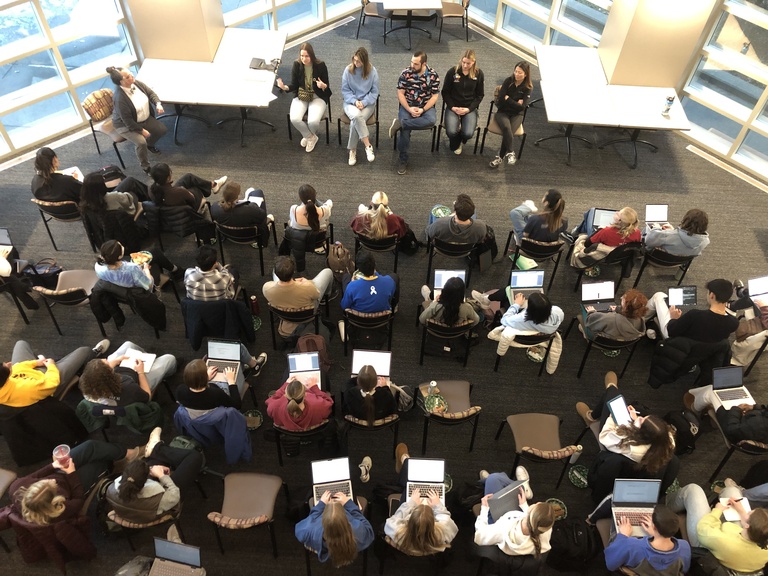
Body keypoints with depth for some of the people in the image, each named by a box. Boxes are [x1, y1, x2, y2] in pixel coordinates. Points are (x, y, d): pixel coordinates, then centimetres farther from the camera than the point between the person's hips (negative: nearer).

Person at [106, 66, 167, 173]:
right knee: (141, 142, -29)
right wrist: (141, 130, -22)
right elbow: (127, 120, -28)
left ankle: (149, 144, 30)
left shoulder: (136, 83, -14)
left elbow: (150, 93, 1)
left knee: (162, 129, -2)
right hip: (126, 125, -7)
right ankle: (145, 167, -5)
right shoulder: (119, 98, -34)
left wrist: (158, 104, -17)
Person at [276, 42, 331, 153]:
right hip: (301, 97, 2)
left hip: (318, 97, -2)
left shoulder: (320, 65, -11)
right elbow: (294, 85, 0)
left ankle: (309, 136, 11)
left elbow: (327, 86, -5)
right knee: (294, 119, -26)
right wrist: (285, 87, -22)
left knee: (313, 121, -29)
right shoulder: (297, 65, -6)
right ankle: (311, 137, 6)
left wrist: (323, 86, -30)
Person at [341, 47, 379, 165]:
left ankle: (352, 150, -14)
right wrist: (355, 101, -16)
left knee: (355, 122, -30)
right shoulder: (348, 70, -4)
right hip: (351, 102, 1)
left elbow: (374, 92, -3)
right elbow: (345, 90, -1)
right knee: (356, 116, -34)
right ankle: (368, 145, -26)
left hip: (368, 103, 0)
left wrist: (364, 102, -17)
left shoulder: (372, 71, -5)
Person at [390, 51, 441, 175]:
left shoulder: (433, 75, -6)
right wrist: (409, 109, -17)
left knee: (431, 120, -35)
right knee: (405, 131, -27)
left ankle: (399, 123, -24)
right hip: (407, 106, 0)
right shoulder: (405, 73, -5)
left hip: (426, 106, 1)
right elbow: (400, 94, -4)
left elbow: (434, 96, -4)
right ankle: (403, 160, -10)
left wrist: (423, 110, -18)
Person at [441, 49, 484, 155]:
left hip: (470, 108, 1)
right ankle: (455, 144, 15)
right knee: (451, 132, -26)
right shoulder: (452, 72, -7)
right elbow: (445, 92, 1)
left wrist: (469, 109, -10)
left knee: (468, 134, -23)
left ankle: (458, 142, 18)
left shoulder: (479, 74, -4)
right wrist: (452, 107, -11)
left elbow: (480, 95, 3)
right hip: (453, 107, -1)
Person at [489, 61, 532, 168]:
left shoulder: (527, 88, -3)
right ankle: (510, 153, -29)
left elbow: (522, 107, -12)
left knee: (509, 131, -28)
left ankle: (500, 156, -19)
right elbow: (500, 100, -9)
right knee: (506, 127, -33)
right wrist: (515, 103, -9)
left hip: (516, 115, 0)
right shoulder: (508, 81, -2)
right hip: (502, 112, 0)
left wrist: (507, 99, -10)